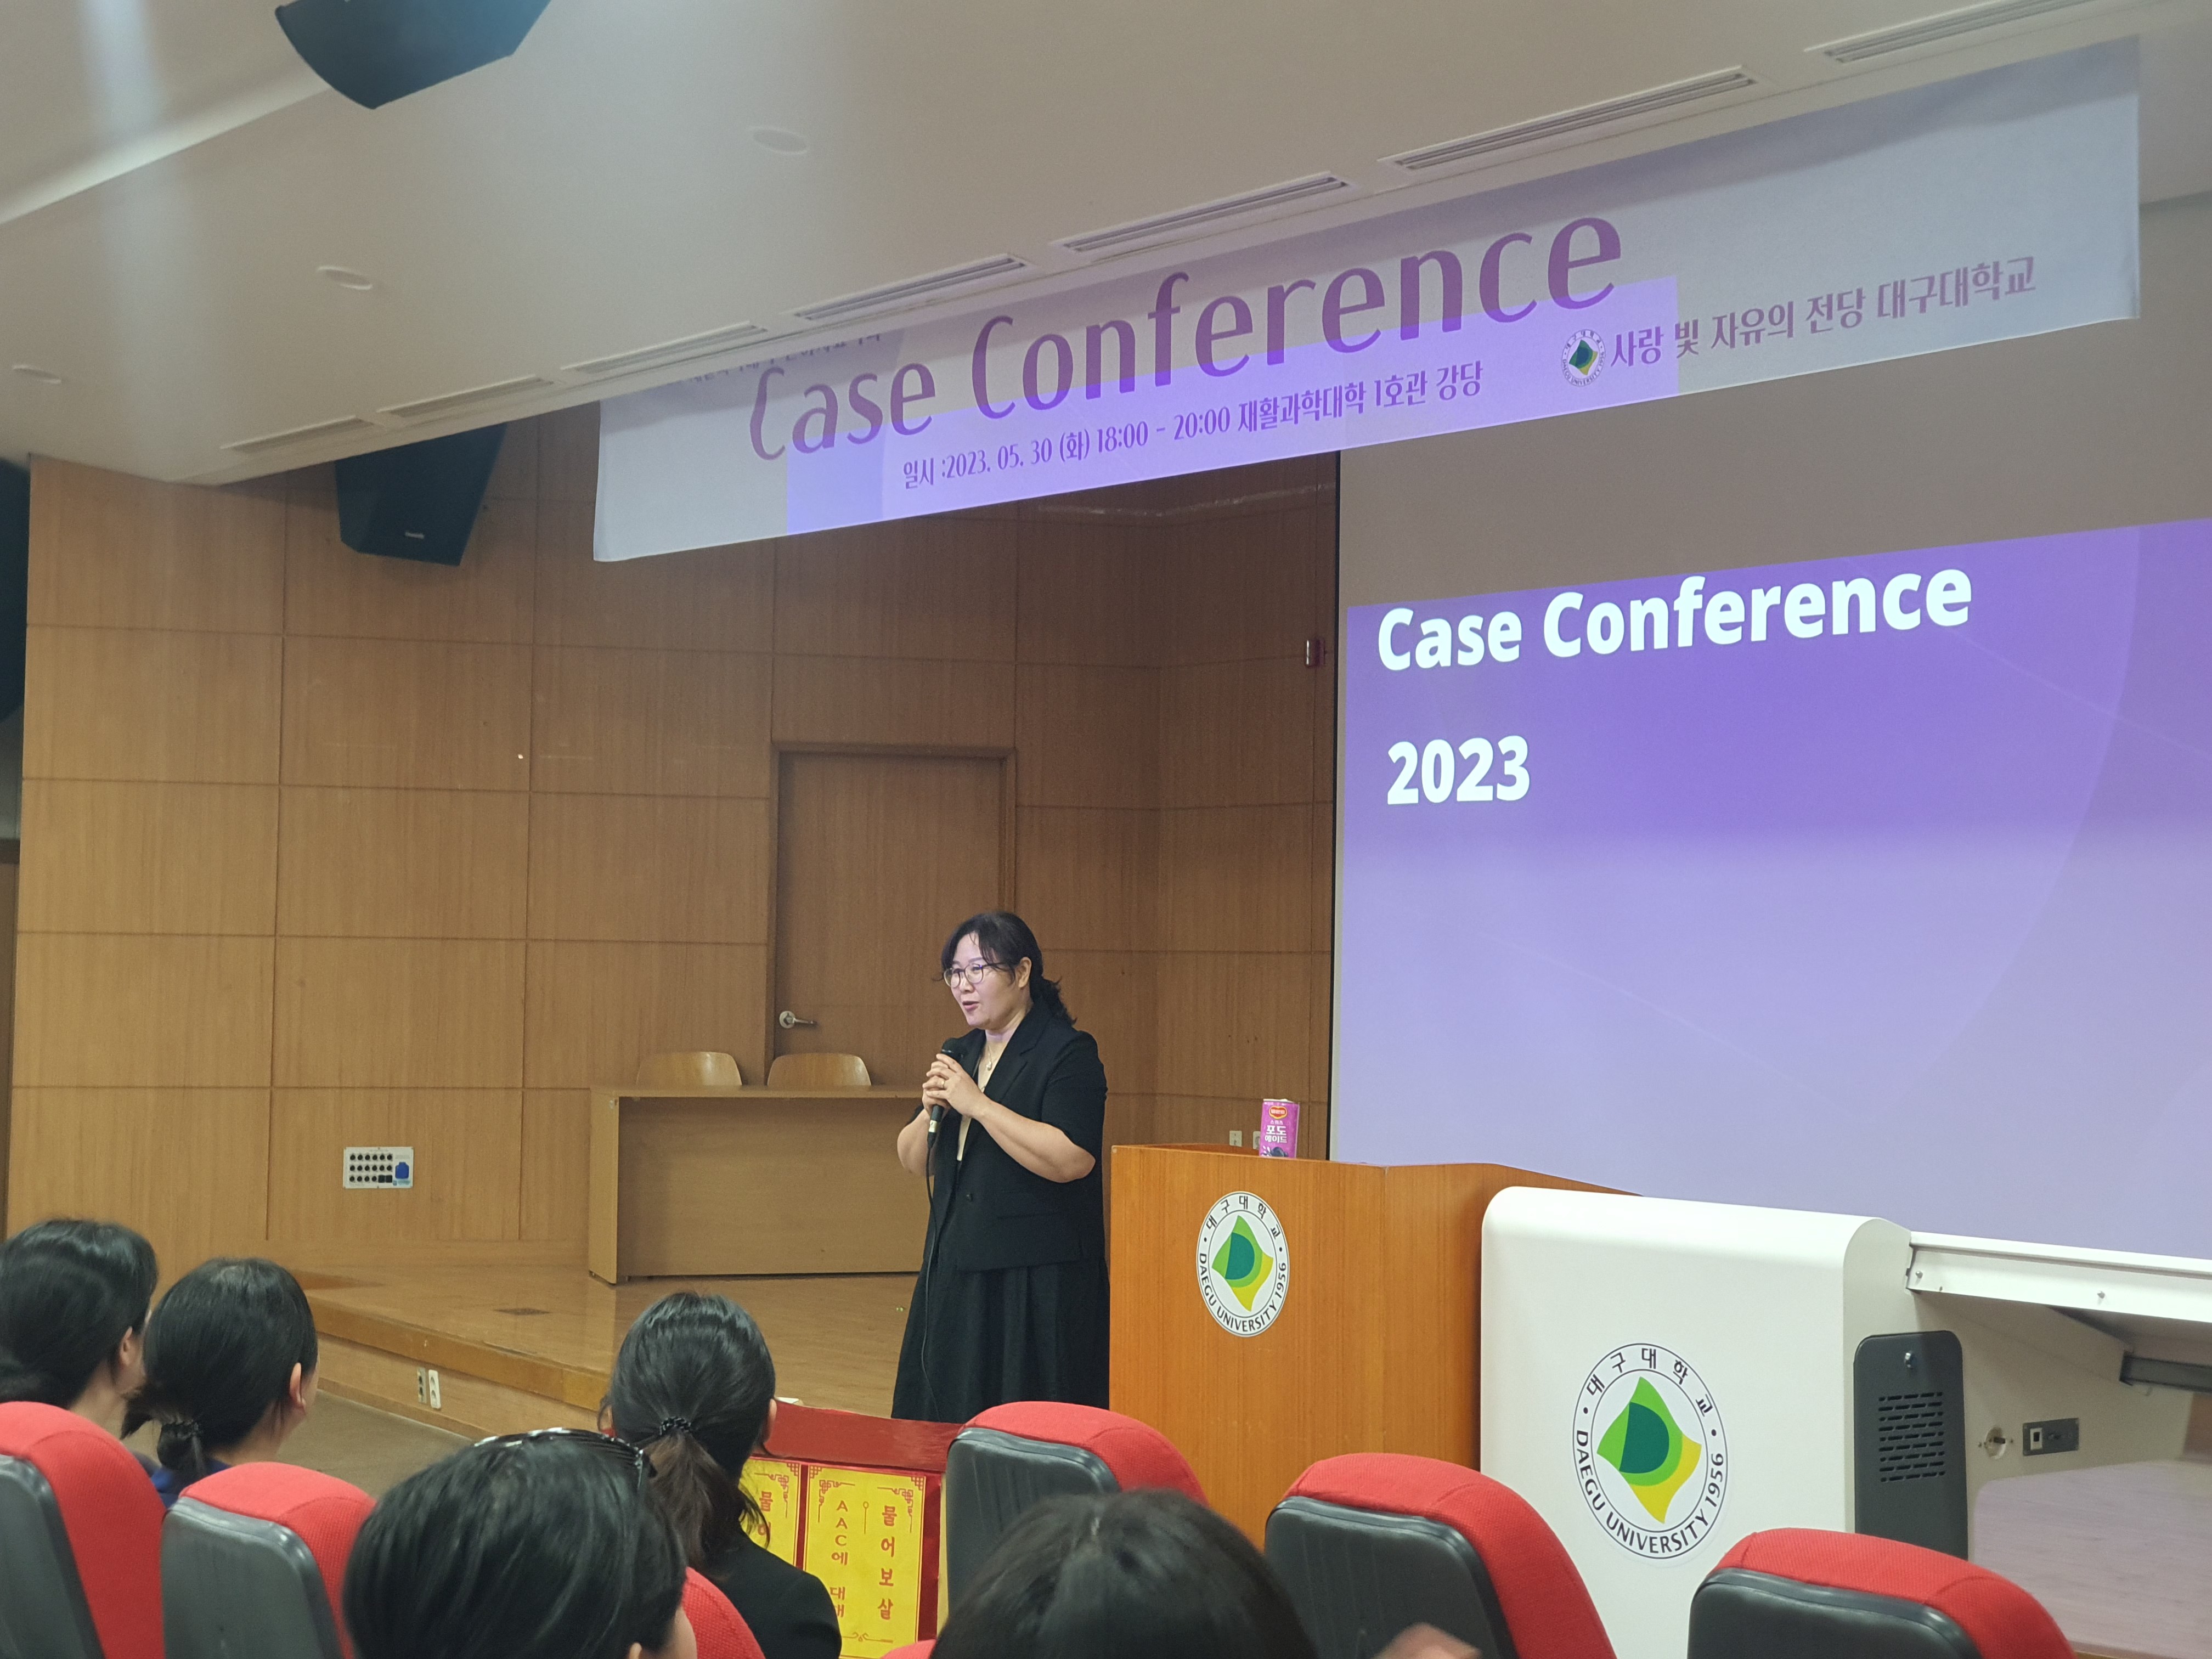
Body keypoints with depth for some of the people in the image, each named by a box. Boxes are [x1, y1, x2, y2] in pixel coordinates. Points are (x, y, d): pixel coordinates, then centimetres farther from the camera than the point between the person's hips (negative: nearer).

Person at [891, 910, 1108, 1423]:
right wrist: (932, 1112, -4)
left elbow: (1070, 1159, -22)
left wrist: (977, 1104, -19)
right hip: (954, 1272, 7)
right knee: (946, 1419, 8)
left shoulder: (1069, 1054, -8)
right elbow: (914, 1162, 17)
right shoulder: (959, 1054, 15)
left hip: (1036, 1283, -7)